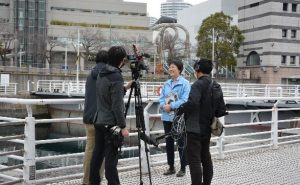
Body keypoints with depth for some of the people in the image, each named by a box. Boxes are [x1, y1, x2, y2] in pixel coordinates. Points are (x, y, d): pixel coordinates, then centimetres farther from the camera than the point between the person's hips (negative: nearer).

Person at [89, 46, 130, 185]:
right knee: (111, 157, -6)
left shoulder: (101, 74, 9)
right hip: (111, 123, -8)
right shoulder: (116, 77, -16)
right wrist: (123, 126, -15)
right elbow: (117, 105, -19)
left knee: (97, 154, 12)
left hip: (99, 121, 8)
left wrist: (125, 88, 19)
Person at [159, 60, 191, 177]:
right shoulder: (166, 84, 12)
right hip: (167, 117, 6)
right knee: (169, 143, 12)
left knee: (181, 143, 1)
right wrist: (164, 105, -11)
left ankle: (183, 168, 12)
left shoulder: (185, 83, -8)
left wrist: (171, 106, -19)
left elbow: (185, 100, -16)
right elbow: (161, 98, 10)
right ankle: (171, 167, 24)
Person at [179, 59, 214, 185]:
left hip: (195, 128, -9)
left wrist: (179, 111, -15)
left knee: (194, 159, -6)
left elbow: (192, 103, -30)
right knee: (206, 157, 16)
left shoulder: (198, 84, -16)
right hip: (207, 127, 9)